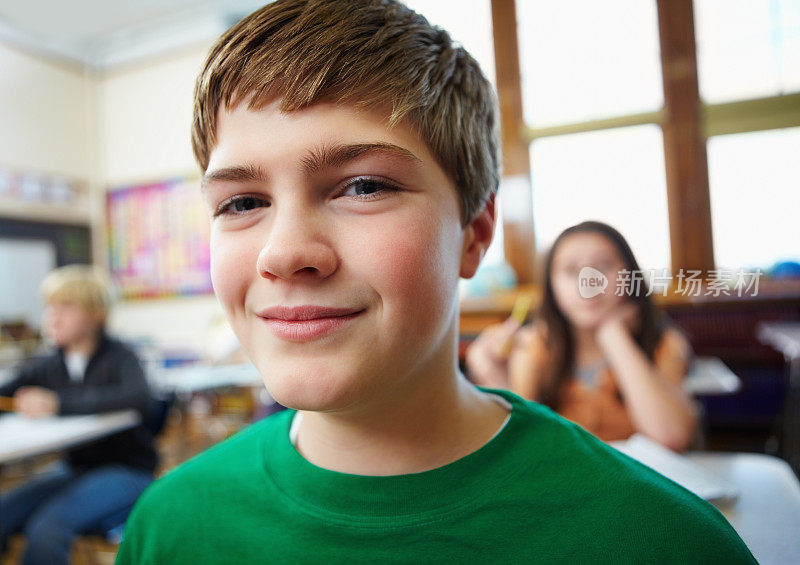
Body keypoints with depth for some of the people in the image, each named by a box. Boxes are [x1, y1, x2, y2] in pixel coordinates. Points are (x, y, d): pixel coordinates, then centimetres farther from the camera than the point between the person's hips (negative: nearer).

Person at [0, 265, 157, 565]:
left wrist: (59, 403, -32)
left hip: (126, 472, -6)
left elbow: (138, 398, -30)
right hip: (74, 469, 6)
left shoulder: (119, 357, -11)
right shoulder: (47, 367, 8)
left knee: (46, 526, -25)